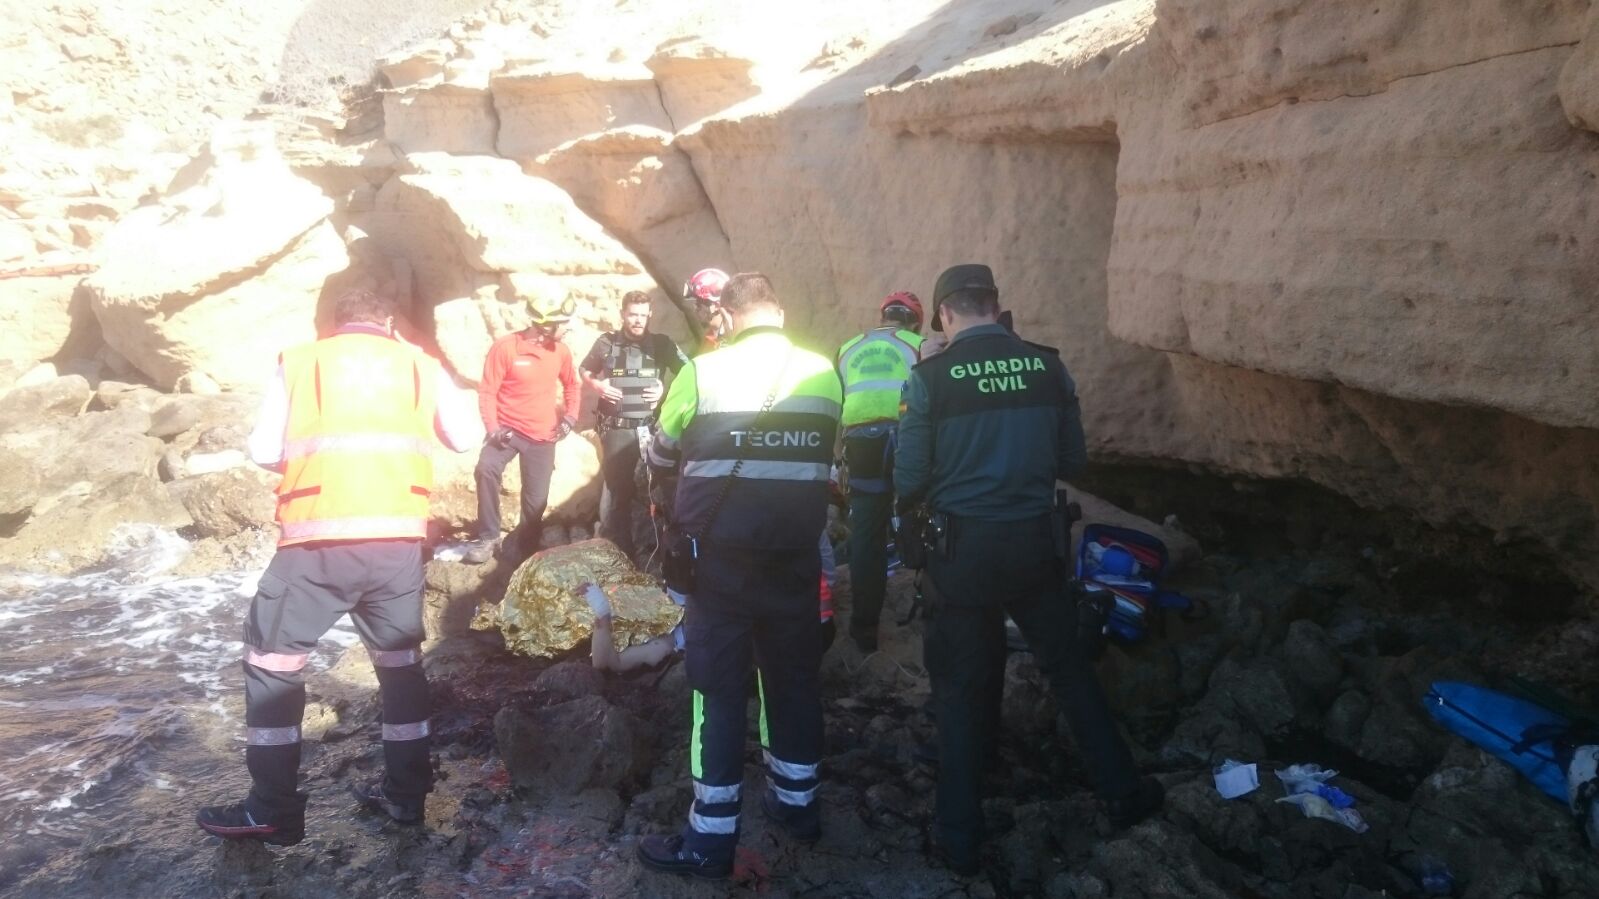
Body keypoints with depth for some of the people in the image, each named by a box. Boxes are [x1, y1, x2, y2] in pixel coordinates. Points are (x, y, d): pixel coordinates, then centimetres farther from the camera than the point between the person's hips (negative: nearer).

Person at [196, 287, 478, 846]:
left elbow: (264, 451, 6)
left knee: (271, 662, 12)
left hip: (319, 542, -2)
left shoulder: (299, 361, 10)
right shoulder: (420, 364, 14)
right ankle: (406, 794, 25)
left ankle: (274, 812, 13)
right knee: (401, 661, 19)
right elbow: (466, 438, 17)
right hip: (399, 541, 3)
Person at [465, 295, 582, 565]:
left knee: (535, 501, 5)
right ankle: (488, 537, -16)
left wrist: (570, 415, 5)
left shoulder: (561, 351, 1)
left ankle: (520, 553, 24)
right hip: (508, 429, -3)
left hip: (543, 436, 4)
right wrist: (492, 428, -20)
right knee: (486, 469, -31)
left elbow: (571, 385, 19)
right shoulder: (505, 347, -12)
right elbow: (487, 391, -10)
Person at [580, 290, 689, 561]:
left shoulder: (662, 344, 2)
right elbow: (584, 370, 18)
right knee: (615, 490, 3)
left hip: (651, 429, 0)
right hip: (617, 430, 0)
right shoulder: (607, 343, 3)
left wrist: (667, 391, -6)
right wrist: (597, 386, -2)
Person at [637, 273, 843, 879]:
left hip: (720, 556, -3)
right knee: (795, 675, 18)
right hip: (796, 555, 4)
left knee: (720, 687, 4)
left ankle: (712, 836, 10)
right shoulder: (824, 373, 1)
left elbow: (660, 459, 5)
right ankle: (796, 801, 33)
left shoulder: (702, 373, -8)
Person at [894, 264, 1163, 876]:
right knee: (1068, 666, 21)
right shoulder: (1048, 367, -1)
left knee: (960, 688, 11)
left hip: (963, 547, -2)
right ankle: (1122, 793, 33)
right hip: (1034, 541, 3)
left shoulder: (930, 378, -10)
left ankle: (959, 836, 20)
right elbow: (1074, 461, 7)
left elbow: (909, 480, -8)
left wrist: (911, 506, 15)